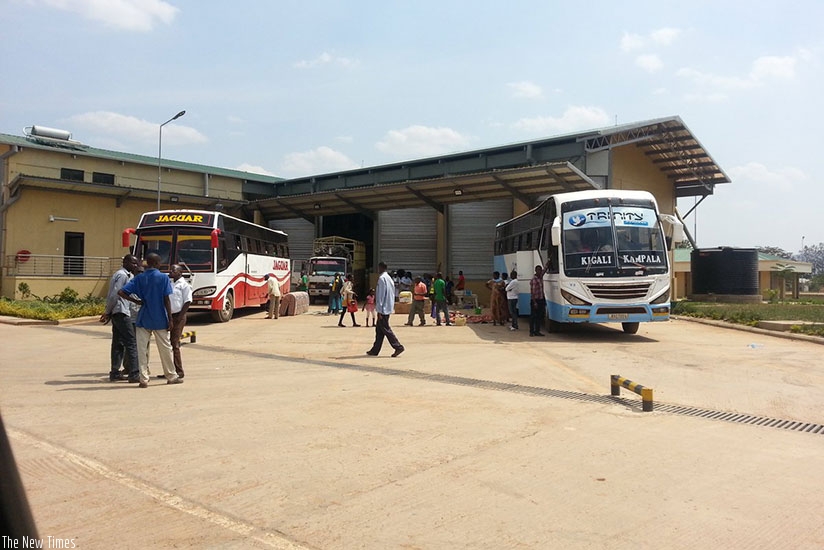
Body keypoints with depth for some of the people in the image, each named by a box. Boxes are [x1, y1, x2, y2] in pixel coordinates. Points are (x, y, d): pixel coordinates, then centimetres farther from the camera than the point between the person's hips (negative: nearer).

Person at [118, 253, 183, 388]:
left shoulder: (139, 278, 2)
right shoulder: (164, 278, -6)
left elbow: (121, 292, -5)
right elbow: (166, 300, -8)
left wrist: (136, 301, 5)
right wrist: (170, 319, -4)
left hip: (143, 319, 2)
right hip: (160, 320, -2)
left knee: (142, 349, 6)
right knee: (165, 348, 9)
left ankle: (144, 379, 4)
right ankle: (171, 376, 19)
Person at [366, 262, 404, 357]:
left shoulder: (382, 278, -14)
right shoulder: (389, 278, 15)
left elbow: (381, 294, -18)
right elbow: (393, 293, 18)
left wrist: (379, 310, -16)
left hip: (383, 309, -9)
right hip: (389, 308, 9)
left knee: (385, 329, -5)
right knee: (379, 329, 12)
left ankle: (398, 347, -7)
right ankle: (375, 350, 16)